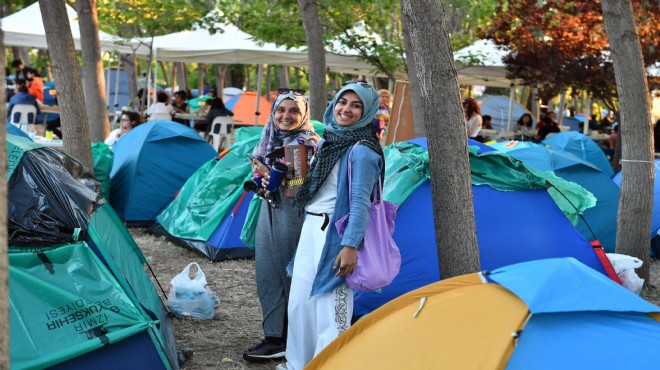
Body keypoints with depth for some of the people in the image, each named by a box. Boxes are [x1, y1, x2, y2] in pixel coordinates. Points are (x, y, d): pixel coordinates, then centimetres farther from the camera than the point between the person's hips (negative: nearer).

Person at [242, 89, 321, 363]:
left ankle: (281, 340, 8)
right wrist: (261, 178, 1)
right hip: (268, 214, 8)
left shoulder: (310, 144, -10)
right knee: (267, 276, 9)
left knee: (291, 277, -1)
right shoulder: (268, 140, 12)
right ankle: (274, 337, 18)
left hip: (294, 216, -8)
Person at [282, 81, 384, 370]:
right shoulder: (329, 141, 14)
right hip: (310, 229, 9)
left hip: (334, 234, -9)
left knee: (330, 306, -6)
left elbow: (360, 202, -18)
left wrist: (351, 245, -23)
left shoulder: (361, 151, -13)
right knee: (300, 300, 16)